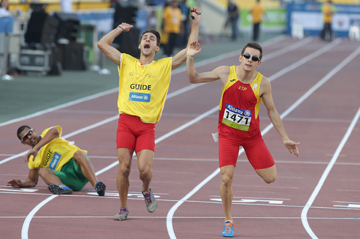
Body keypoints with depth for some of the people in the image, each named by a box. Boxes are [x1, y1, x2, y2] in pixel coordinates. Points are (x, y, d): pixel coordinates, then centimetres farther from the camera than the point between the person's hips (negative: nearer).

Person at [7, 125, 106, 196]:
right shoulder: (32, 159, 21)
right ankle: (63, 187, -56)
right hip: (66, 176, 3)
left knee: (78, 154, -35)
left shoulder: (47, 134, 10)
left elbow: (55, 131, -15)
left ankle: (96, 185, -57)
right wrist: (21, 184, 5)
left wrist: (36, 148, -22)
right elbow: (32, 181, 28)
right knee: (42, 171, -23)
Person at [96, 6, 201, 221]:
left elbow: (190, 50, 3)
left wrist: (196, 23, 2)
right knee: (124, 167, -4)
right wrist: (121, 29, 17)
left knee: (145, 168, -14)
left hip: (147, 126, -1)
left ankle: (146, 190, 20)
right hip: (126, 122, 1)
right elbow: (102, 44, 11)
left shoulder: (164, 66, 9)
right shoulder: (127, 62, 12)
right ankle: (123, 209, 11)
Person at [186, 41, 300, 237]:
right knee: (226, 178, -13)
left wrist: (285, 139, 1)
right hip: (227, 133, -1)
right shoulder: (226, 73, -12)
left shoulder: (263, 83, -13)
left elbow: (272, 112, -1)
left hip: (251, 135, 1)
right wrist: (190, 58, -21)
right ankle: (228, 221, 7)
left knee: (270, 178, -1)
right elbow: (193, 78, -4)